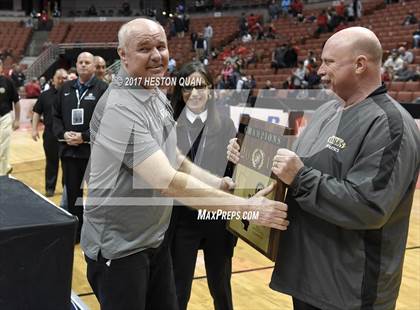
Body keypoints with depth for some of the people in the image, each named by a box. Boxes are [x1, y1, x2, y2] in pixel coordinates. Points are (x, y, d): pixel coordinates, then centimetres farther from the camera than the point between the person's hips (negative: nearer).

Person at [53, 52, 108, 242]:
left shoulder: (103, 89, -4)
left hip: (94, 150, -5)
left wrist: (85, 137, -18)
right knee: (72, 193, 12)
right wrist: (63, 134, -6)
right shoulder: (65, 88, 12)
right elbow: (56, 115, 13)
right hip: (69, 149, 5)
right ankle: (75, 231, 26)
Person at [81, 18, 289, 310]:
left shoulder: (159, 96, 5)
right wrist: (246, 206, -29)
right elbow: (168, 181, -32)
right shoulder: (118, 109, -25)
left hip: (155, 239, 8)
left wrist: (222, 184, -4)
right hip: (118, 247, -8)